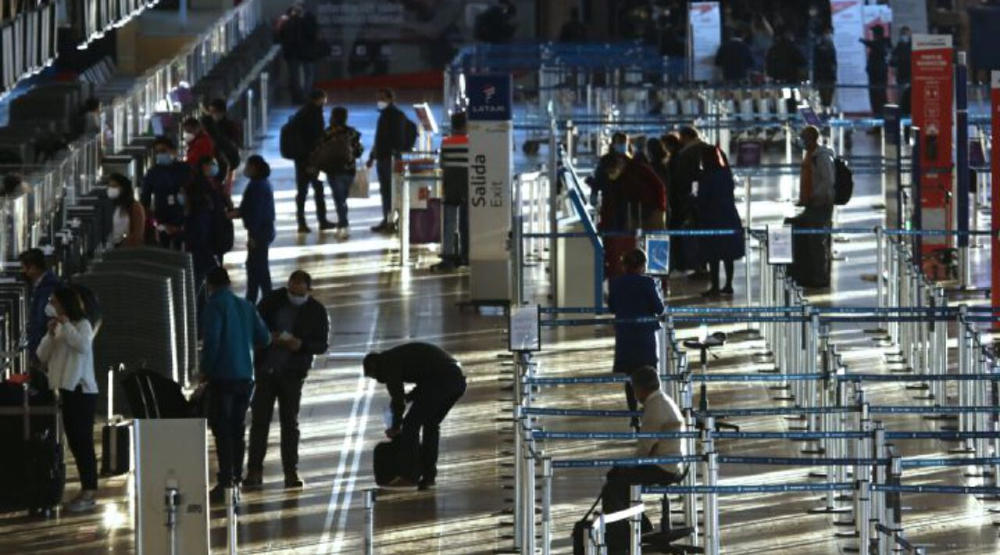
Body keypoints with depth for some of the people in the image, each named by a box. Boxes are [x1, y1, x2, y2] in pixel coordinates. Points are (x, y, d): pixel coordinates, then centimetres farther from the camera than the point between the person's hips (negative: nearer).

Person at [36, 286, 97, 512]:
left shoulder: (82, 324, -5)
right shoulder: (57, 327, 16)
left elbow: (83, 346, -24)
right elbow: (42, 356, 9)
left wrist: (66, 325, -20)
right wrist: (50, 334, -5)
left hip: (82, 390, -8)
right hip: (66, 390, 8)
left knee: (83, 441, -10)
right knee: (74, 442, 9)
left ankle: (90, 492, -11)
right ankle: (86, 489, 13)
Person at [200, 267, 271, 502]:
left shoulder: (215, 305, -8)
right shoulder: (246, 306, 11)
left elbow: (211, 340, -17)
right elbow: (264, 338, 11)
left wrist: (205, 369, -7)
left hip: (222, 376, -6)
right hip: (245, 375, 6)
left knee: (222, 430, -5)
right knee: (238, 428, 14)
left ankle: (225, 480, -10)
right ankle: (236, 476, 17)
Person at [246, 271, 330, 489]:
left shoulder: (316, 312, -3)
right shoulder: (273, 300, 0)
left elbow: (322, 345, -1)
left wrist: (301, 345, -20)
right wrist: (269, 337, -15)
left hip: (292, 373, -1)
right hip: (265, 370, 1)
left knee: (290, 423, 5)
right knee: (260, 420, 2)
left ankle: (291, 473, 10)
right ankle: (254, 471, 6)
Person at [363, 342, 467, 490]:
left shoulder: (389, 363, 5)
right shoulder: (402, 355, 32)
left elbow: (398, 399, 3)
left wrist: (395, 427, 16)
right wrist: (408, 397, 40)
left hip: (441, 380, -9)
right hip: (458, 378, 9)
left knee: (411, 425, 1)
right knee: (431, 425, 21)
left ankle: (411, 476, 1)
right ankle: (429, 476, 18)